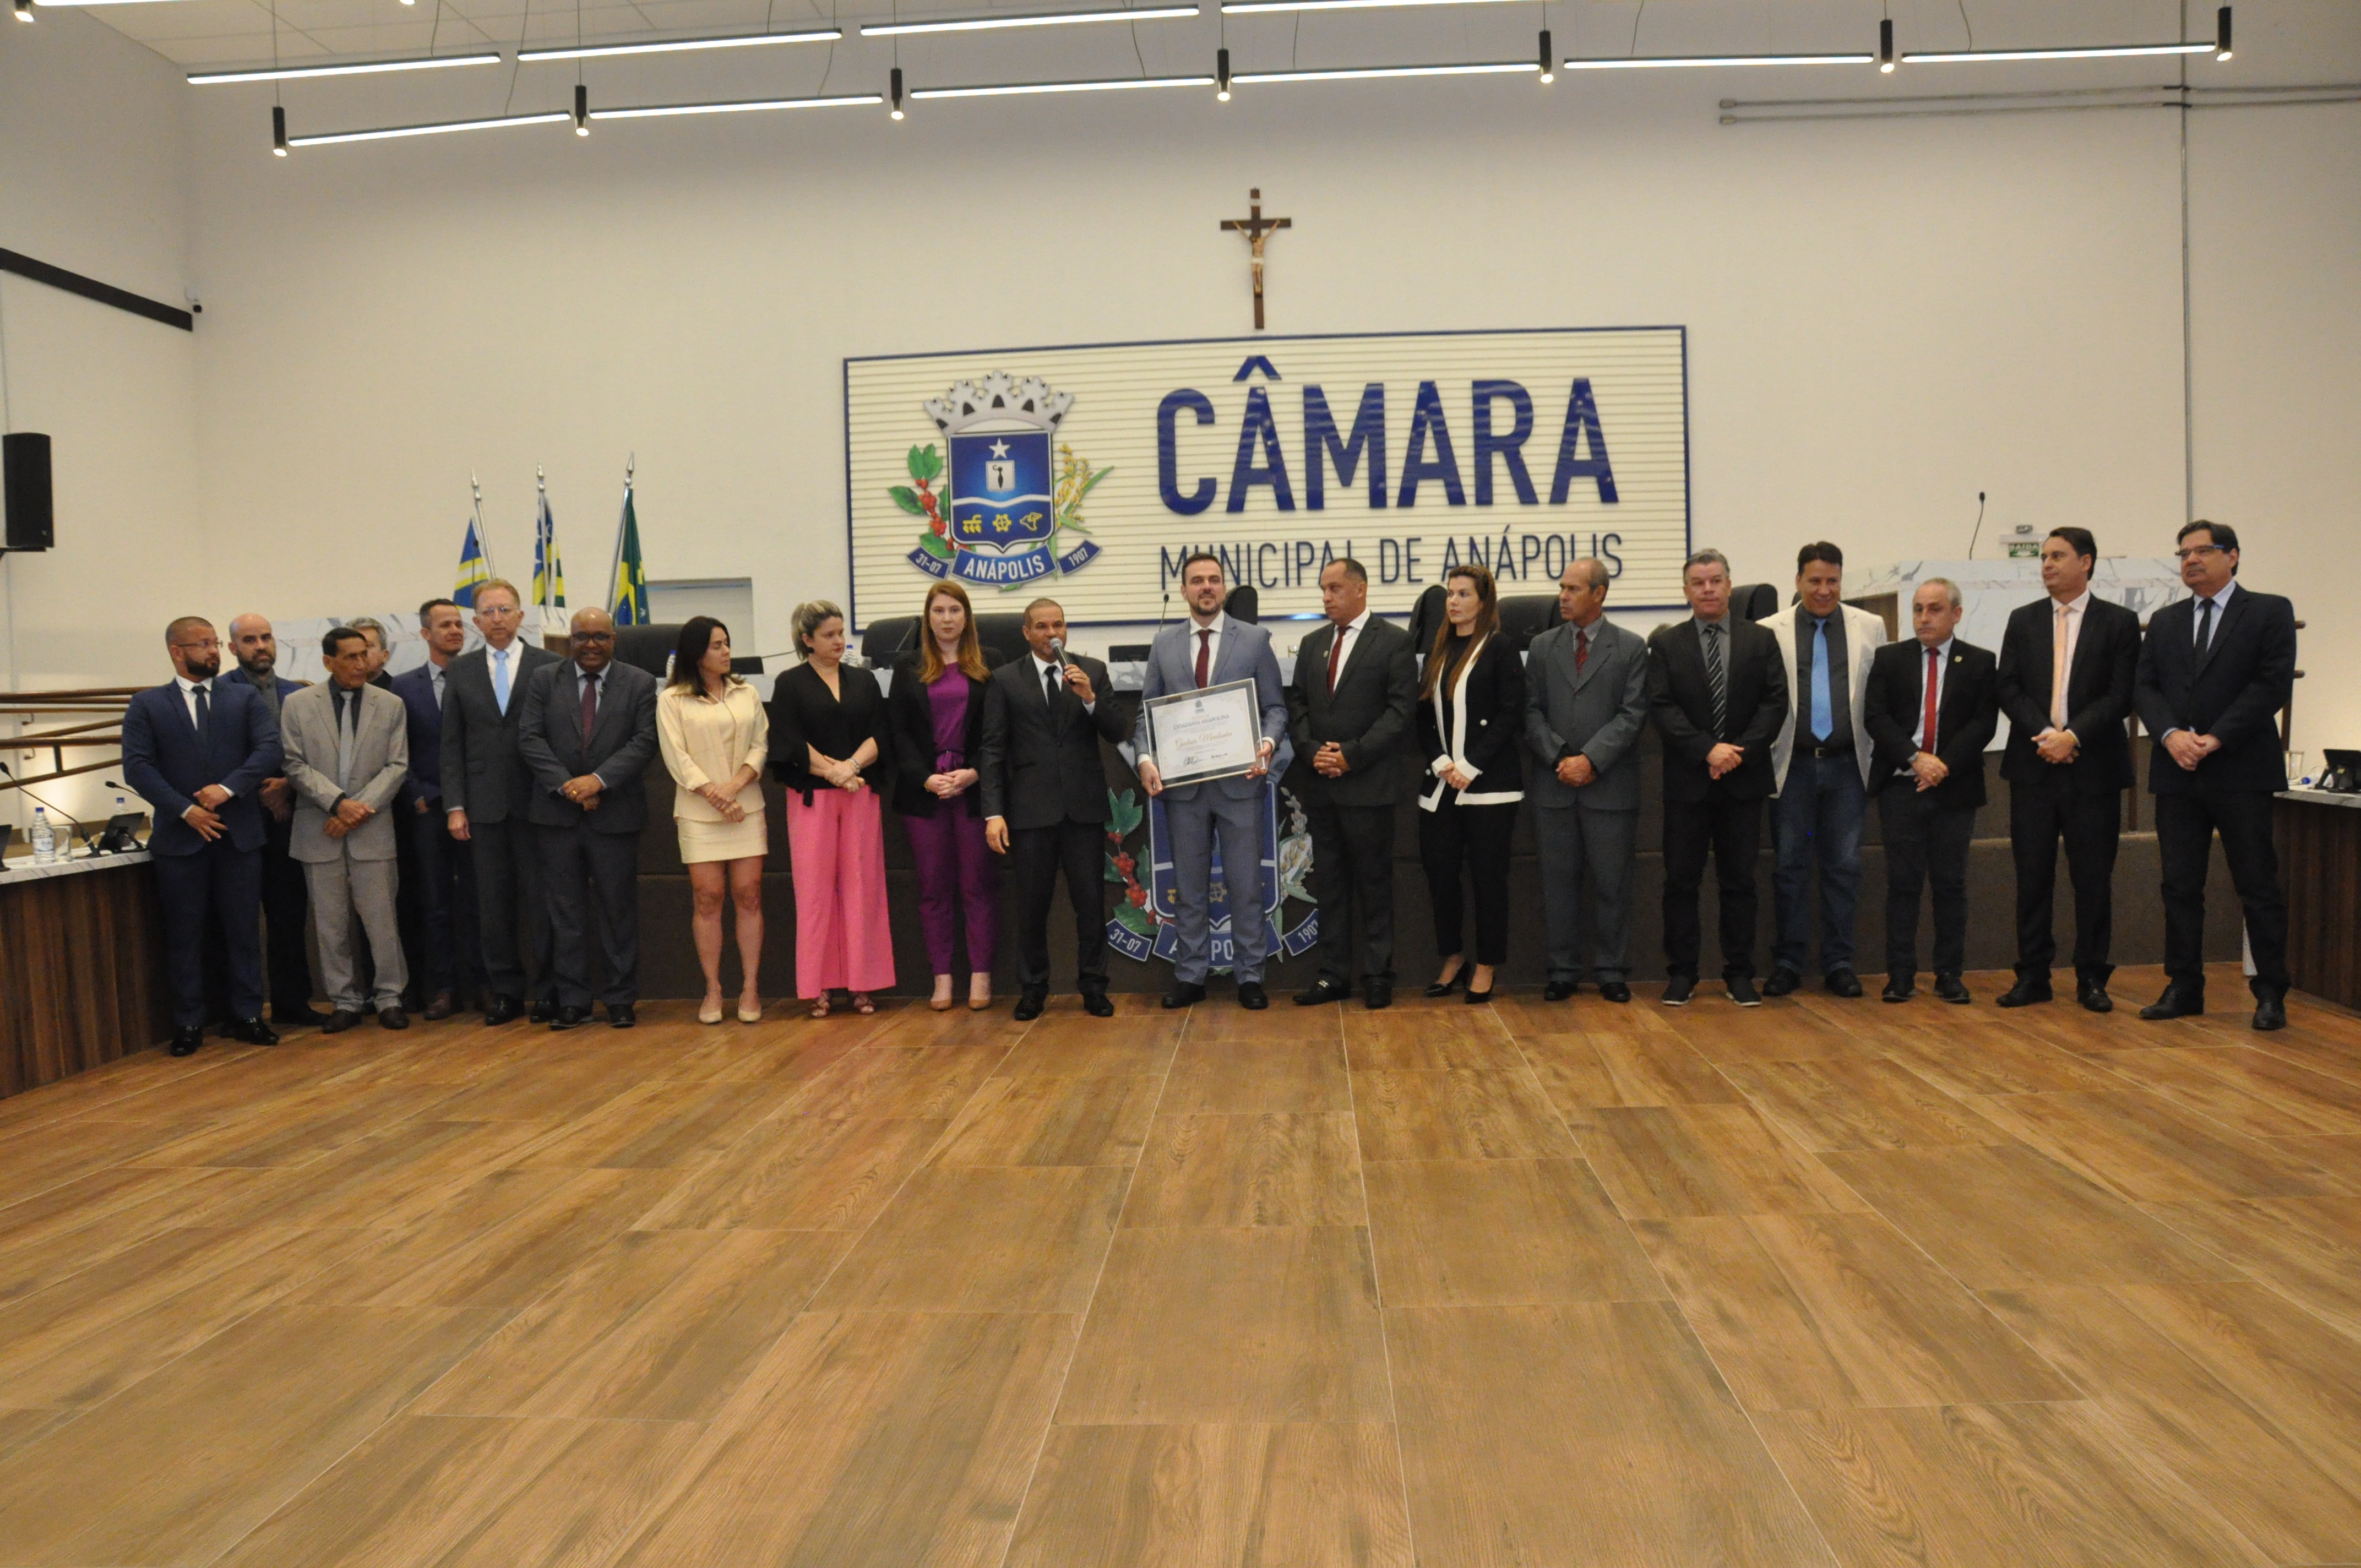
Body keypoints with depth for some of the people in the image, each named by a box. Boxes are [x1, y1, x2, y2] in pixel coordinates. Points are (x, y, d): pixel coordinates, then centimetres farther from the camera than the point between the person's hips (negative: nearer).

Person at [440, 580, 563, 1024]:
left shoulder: (549, 666, 2)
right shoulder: (460, 671, 10)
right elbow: (452, 745, 8)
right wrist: (455, 807, 1)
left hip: (535, 800, -2)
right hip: (483, 803, 3)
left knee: (540, 899, 0)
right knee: (493, 903, 5)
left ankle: (547, 991, 9)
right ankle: (506, 992, 13)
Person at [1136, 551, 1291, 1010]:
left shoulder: (1255, 640, 3)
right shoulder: (1164, 645, 8)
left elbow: (1275, 706, 2)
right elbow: (1148, 711, 8)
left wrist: (1268, 743, -18)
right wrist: (1146, 757, -9)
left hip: (1240, 780, -2)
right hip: (1182, 783, 2)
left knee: (1245, 884, 3)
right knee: (1190, 886, 9)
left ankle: (1250, 976, 12)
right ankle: (1190, 976, 17)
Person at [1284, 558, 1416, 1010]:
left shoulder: (1394, 642, -3)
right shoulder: (1312, 644, 14)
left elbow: (1400, 710, -9)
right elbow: (1297, 706, 12)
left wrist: (1351, 755, -15)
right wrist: (1313, 752, -6)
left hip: (1368, 783, -5)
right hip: (1319, 783, 5)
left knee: (1374, 882, 2)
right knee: (1329, 881, 8)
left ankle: (1377, 975, 10)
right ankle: (1334, 973, 14)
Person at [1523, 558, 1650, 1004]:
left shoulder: (1631, 648, 3)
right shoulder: (1543, 646, 10)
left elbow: (1632, 715, -5)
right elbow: (1533, 712, 6)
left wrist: (1591, 760, -14)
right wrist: (1559, 759, -9)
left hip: (1611, 787, -2)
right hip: (1554, 785, 2)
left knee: (1612, 883, 3)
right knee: (1558, 882, 6)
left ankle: (1612, 971, 13)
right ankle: (1563, 971, 14)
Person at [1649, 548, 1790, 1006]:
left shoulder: (1761, 639, 6)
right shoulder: (1666, 643, 3)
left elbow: (1775, 703, 0)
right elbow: (1662, 707, -5)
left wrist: (1739, 750, -13)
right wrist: (1707, 750, -16)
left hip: (1743, 779, 1)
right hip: (1687, 780, -1)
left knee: (1739, 880, 6)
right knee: (1681, 880, 2)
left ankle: (1740, 973, 14)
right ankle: (1681, 973, 10)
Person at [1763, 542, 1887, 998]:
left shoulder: (1869, 628, 7)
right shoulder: (1770, 632, 1)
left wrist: (1882, 755, -1)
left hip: (1846, 764, 1)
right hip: (1792, 766, -1)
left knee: (1844, 866, 6)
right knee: (1789, 865, 5)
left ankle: (1838, 962, 14)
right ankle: (1787, 962, 13)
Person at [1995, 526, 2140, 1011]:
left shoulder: (2119, 623, 3)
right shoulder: (2022, 621, 11)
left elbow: (2121, 695, -4)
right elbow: (2009, 689, 4)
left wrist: (2072, 735, -16)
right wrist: (2044, 733, -11)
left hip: (2093, 767, -2)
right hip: (2033, 766, 2)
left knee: (2094, 877, 3)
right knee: (2032, 875, 4)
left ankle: (2092, 979, 12)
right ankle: (2033, 977, 11)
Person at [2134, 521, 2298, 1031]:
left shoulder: (2269, 612, 2)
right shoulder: (2164, 621, 15)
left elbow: (2274, 684, -8)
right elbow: (2145, 687, 8)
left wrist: (2216, 738, -15)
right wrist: (2170, 734, -11)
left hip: (2242, 771, -4)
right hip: (2177, 773, 4)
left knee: (2258, 887, -1)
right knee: (2180, 886, 6)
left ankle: (2271, 995, 6)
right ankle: (2184, 988, 13)